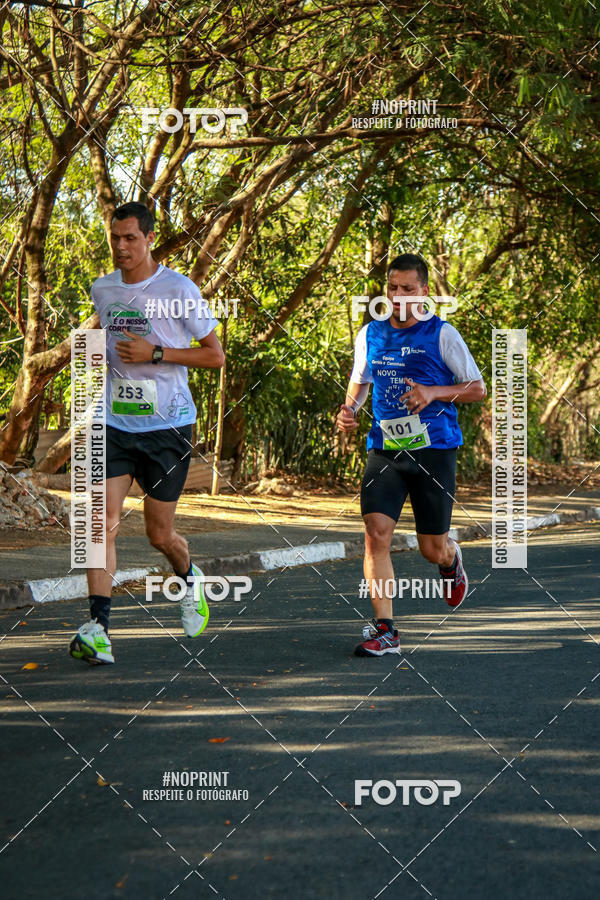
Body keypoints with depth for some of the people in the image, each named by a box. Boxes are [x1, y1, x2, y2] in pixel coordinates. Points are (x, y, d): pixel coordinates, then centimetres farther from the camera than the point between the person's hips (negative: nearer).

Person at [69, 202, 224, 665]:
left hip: (167, 424, -3)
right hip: (114, 423, 3)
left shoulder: (178, 289, -7)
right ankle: (98, 628, -16)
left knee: (160, 534, 6)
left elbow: (215, 355, -4)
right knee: (104, 520, -14)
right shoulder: (101, 290, 9)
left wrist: (155, 353, -14)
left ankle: (190, 578, 41)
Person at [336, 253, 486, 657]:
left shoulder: (441, 335, -3)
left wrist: (433, 393, -16)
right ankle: (384, 630, -10)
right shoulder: (370, 334, 9)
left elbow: (478, 389, 0)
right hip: (384, 449, 3)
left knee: (432, 548, 3)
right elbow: (360, 382, 24)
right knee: (376, 532, -15)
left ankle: (451, 558, 43)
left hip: (434, 449, -3)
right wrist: (349, 410, 3)